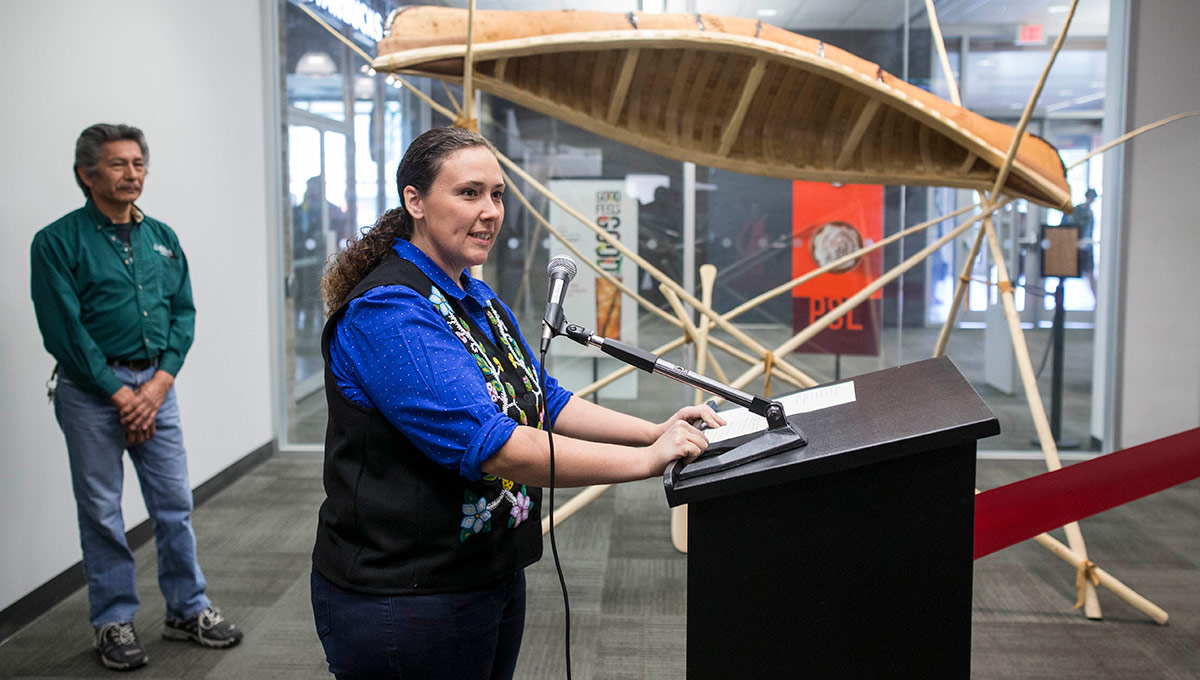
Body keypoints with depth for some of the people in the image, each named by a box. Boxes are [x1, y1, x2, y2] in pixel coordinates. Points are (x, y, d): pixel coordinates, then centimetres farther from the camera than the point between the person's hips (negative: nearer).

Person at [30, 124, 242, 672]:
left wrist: (159, 382, -7)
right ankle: (113, 623, 19)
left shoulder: (161, 238, 10)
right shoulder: (58, 242, -5)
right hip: (90, 393, -4)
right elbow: (64, 328, -10)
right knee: (101, 511, 5)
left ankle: (188, 611, 22)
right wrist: (119, 394, -13)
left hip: (155, 385, 4)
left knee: (175, 502, 8)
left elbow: (183, 313, 7)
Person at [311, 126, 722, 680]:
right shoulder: (387, 311, -22)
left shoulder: (478, 298, 9)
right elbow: (488, 442, -30)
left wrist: (653, 431, -1)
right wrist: (646, 460, -26)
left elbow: (541, 400, 11)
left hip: (493, 575, 9)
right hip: (402, 596, -9)